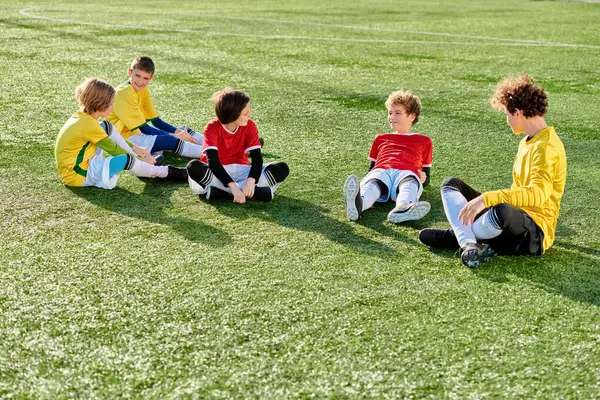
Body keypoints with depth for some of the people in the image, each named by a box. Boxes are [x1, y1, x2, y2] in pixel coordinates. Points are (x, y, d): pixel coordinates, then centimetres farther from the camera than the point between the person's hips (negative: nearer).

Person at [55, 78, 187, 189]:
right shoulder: (88, 124, -24)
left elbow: (113, 139, 16)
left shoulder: (82, 116, 3)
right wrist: (140, 159, -5)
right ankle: (166, 173, -1)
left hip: (79, 163, 10)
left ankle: (146, 164, 7)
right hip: (77, 176, -10)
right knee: (126, 159, -23)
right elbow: (114, 149, -15)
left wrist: (135, 148, 15)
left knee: (107, 127, 7)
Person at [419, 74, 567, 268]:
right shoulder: (527, 142, 14)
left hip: (535, 233, -10)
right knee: (452, 184, 6)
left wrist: (487, 198, -38)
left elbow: (538, 193, -33)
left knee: (502, 211, -44)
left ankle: (457, 236, -14)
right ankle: (469, 244, -20)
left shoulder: (546, 147, -17)